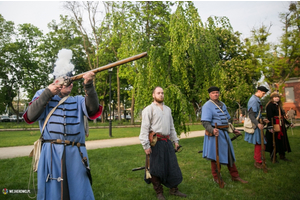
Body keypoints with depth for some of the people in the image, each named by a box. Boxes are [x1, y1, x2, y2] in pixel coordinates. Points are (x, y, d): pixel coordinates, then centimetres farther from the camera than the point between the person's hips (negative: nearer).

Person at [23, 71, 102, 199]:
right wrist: (47, 93, -5)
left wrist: (89, 85, -19)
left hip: (76, 156, 2)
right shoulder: (43, 95, 14)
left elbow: (93, 109, -5)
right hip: (51, 154, -1)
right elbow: (30, 117, 0)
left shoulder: (78, 101, 16)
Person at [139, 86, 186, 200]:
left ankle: (174, 189, 27)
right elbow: (144, 129, -10)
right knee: (156, 168, 3)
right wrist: (146, 145, -16)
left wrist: (175, 140, 18)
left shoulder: (167, 109, 17)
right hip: (156, 142, -6)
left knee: (172, 166, 11)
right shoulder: (149, 109, -5)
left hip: (167, 142, 6)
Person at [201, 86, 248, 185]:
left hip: (224, 132, 8)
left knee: (229, 154, 14)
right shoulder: (207, 105, -11)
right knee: (215, 155, 1)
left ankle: (234, 176, 28)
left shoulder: (222, 104, 15)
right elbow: (205, 122, -21)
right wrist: (212, 130, -37)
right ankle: (216, 178, 18)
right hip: (215, 133, -8)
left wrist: (233, 130, 20)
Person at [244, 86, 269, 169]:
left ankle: (256, 159, 29)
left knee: (258, 143, 17)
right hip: (254, 125, -10)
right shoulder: (253, 100, -18)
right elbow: (251, 115, -24)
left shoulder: (257, 100, 15)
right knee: (259, 143, -4)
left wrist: (262, 119, 18)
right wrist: (258, 124, -34)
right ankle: (258, 162, 5)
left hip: (256, 125, 10)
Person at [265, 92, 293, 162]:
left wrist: (289, 123, 23)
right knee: (274, 141, -1)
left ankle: (282, 156, 24)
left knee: (282, 141, 13)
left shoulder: (279, 106, 16)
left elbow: (282, 117, 22)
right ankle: (273, 157, 10)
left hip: (281, 126, 9)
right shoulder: (270, 106, -10)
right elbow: (269, 117, -18)